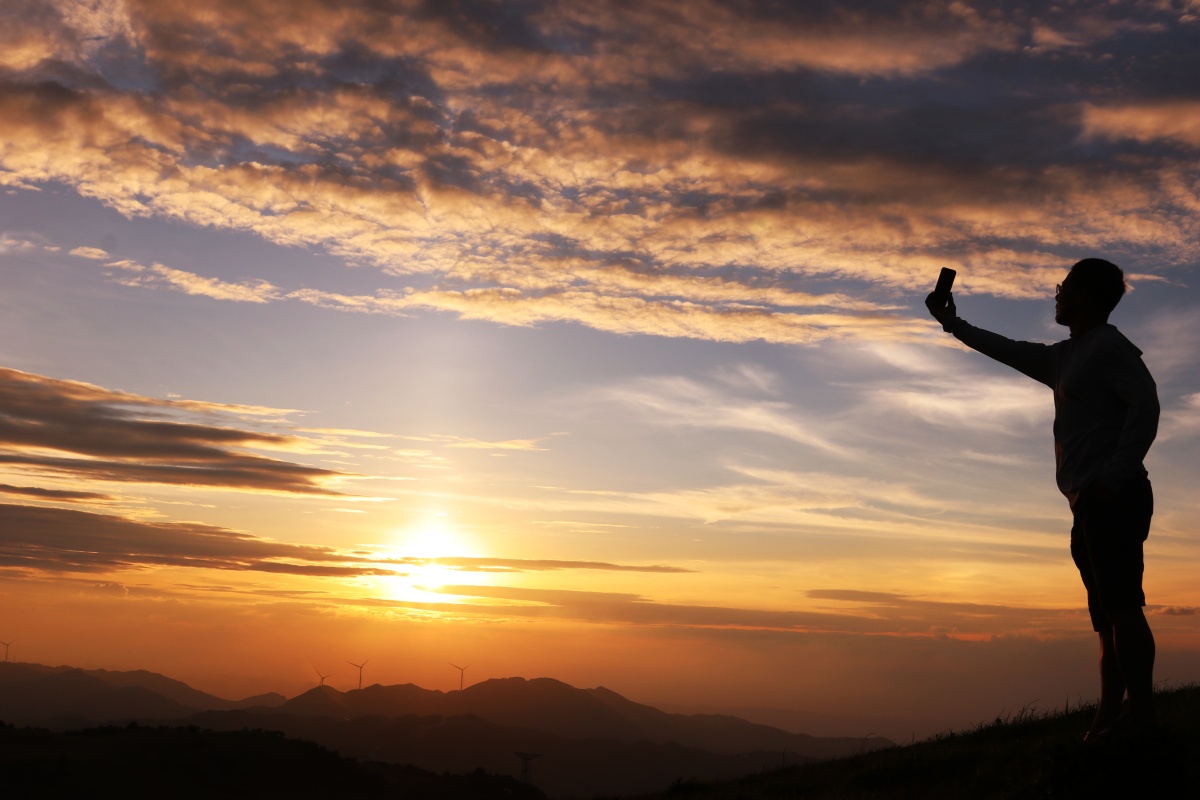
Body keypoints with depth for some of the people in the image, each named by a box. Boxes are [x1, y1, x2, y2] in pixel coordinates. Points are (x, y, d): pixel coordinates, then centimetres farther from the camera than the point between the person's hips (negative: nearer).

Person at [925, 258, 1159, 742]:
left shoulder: (1108, 345, -3)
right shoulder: (1066, 357, 24)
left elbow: (1145, 403, -16)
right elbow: (1009, 352, 37)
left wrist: (1117, 474, -21)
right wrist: (954, 325, 43)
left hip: (1112, 499, -9)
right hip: (1091, 504, 9)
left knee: (1121, 605, -15)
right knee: (1108, 614, 5)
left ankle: (1140, 710, -18)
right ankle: (1110, 713, 4)